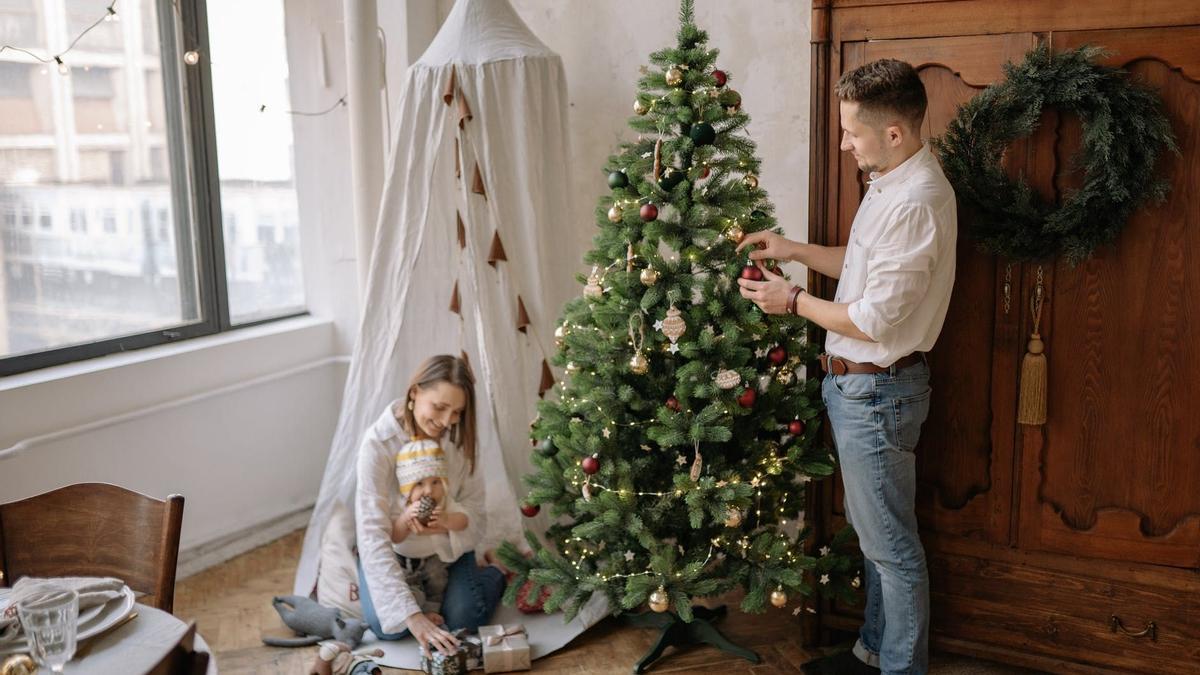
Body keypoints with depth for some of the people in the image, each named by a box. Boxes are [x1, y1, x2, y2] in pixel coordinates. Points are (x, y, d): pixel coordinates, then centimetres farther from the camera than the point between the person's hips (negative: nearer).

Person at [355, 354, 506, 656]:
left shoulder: (458, 437, -17)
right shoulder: (378, 442, -29)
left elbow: (474, 507, -10)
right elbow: (373, 534, -34)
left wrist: (449, 525, -37)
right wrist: (411, 614, -42)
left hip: (447, 543, 1)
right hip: (393, 544, -1)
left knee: (463, 619, -19)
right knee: (390, 627, -22)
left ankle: (496, 574, 14)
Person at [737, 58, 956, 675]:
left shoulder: (917, 201, -25)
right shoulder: (892, 184, 8)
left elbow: (876, 320, -25)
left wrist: (793, 301, -13)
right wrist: (797, 250, 9)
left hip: (876, 391, -11)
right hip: (858, 384, 11)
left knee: (891, 543, 3)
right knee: (871, 530, 21)